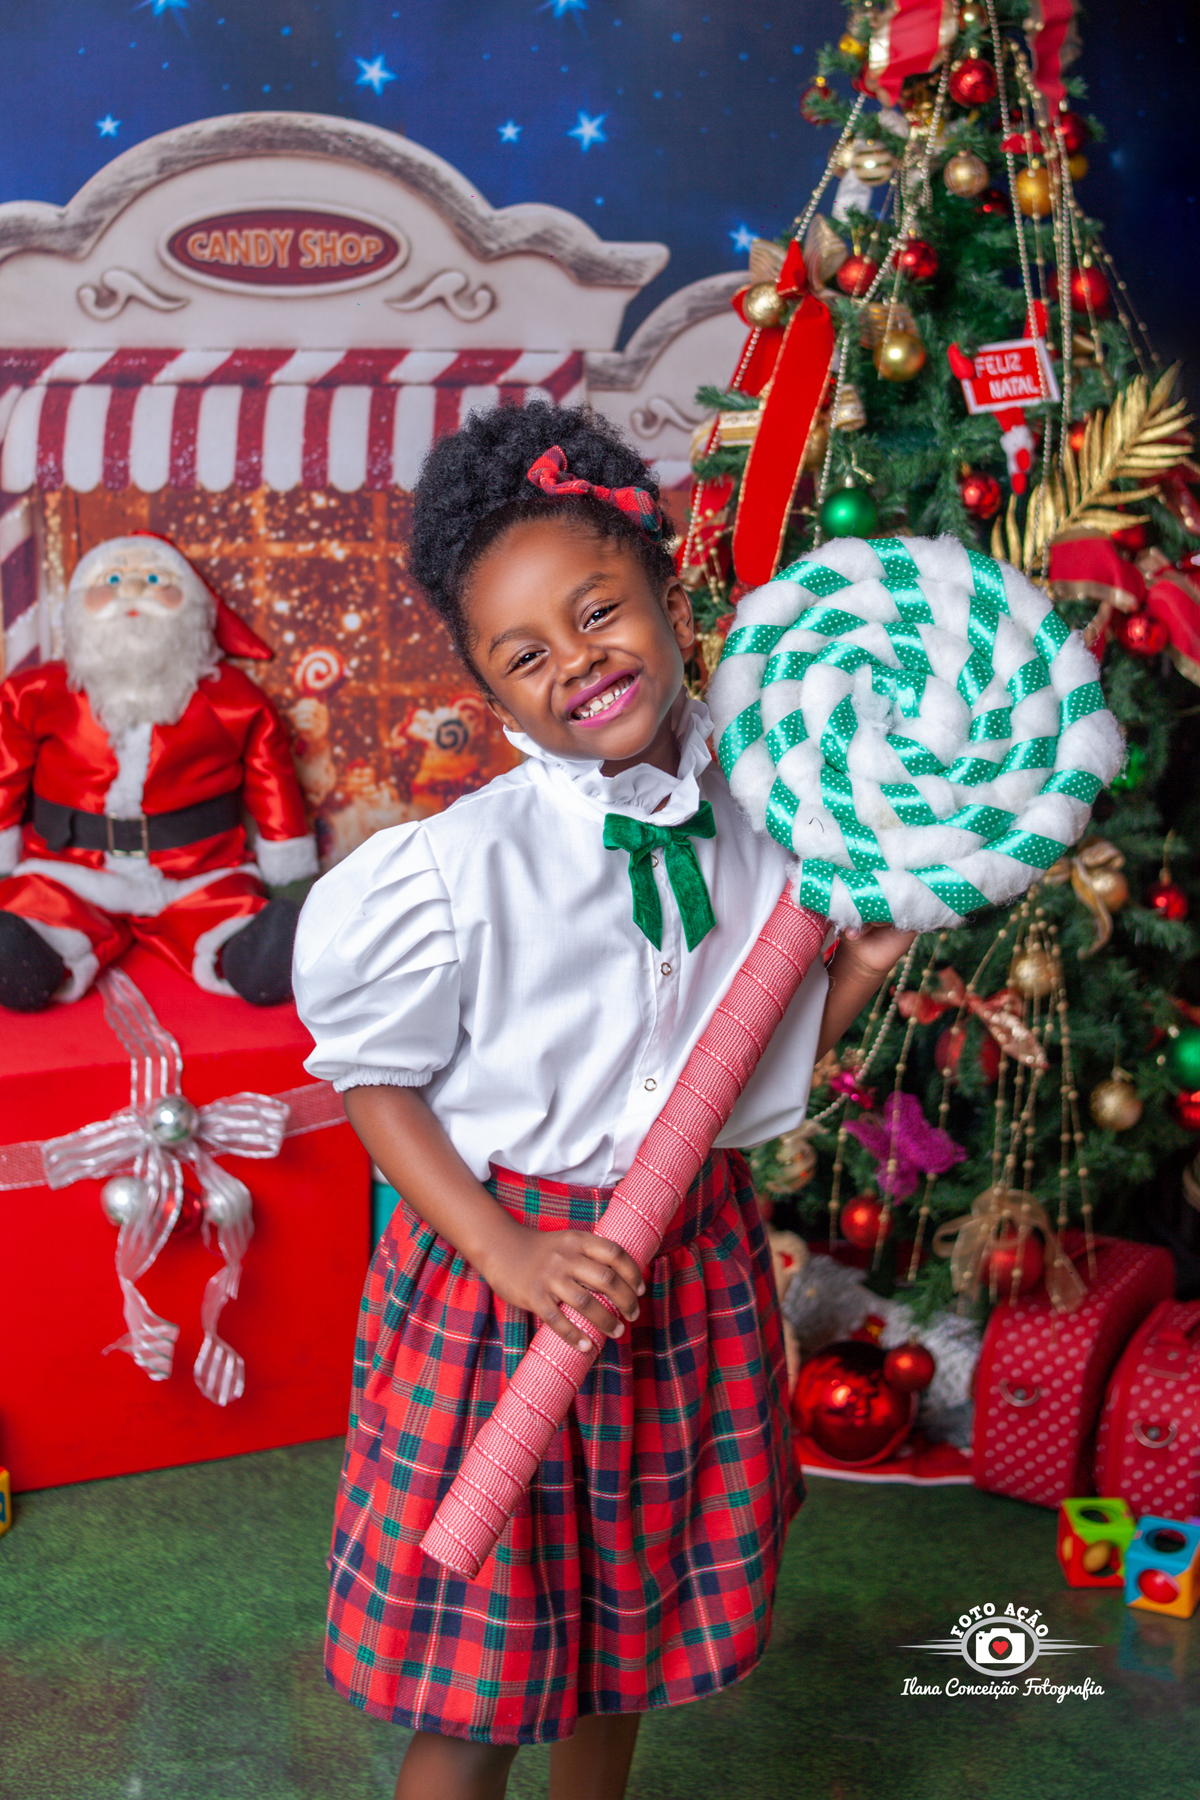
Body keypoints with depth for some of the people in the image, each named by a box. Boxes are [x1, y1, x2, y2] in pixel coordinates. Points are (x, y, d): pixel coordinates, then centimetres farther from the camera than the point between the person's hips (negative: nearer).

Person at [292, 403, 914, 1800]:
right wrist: (507, 1251, -18)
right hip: (498, 1273, -4)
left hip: (697, 1267, 4)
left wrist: (861, 966, -9)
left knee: (621, 1645, 22)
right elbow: (372, 1076, -8)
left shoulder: (767, 830, -4)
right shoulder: (457, 868, -17)